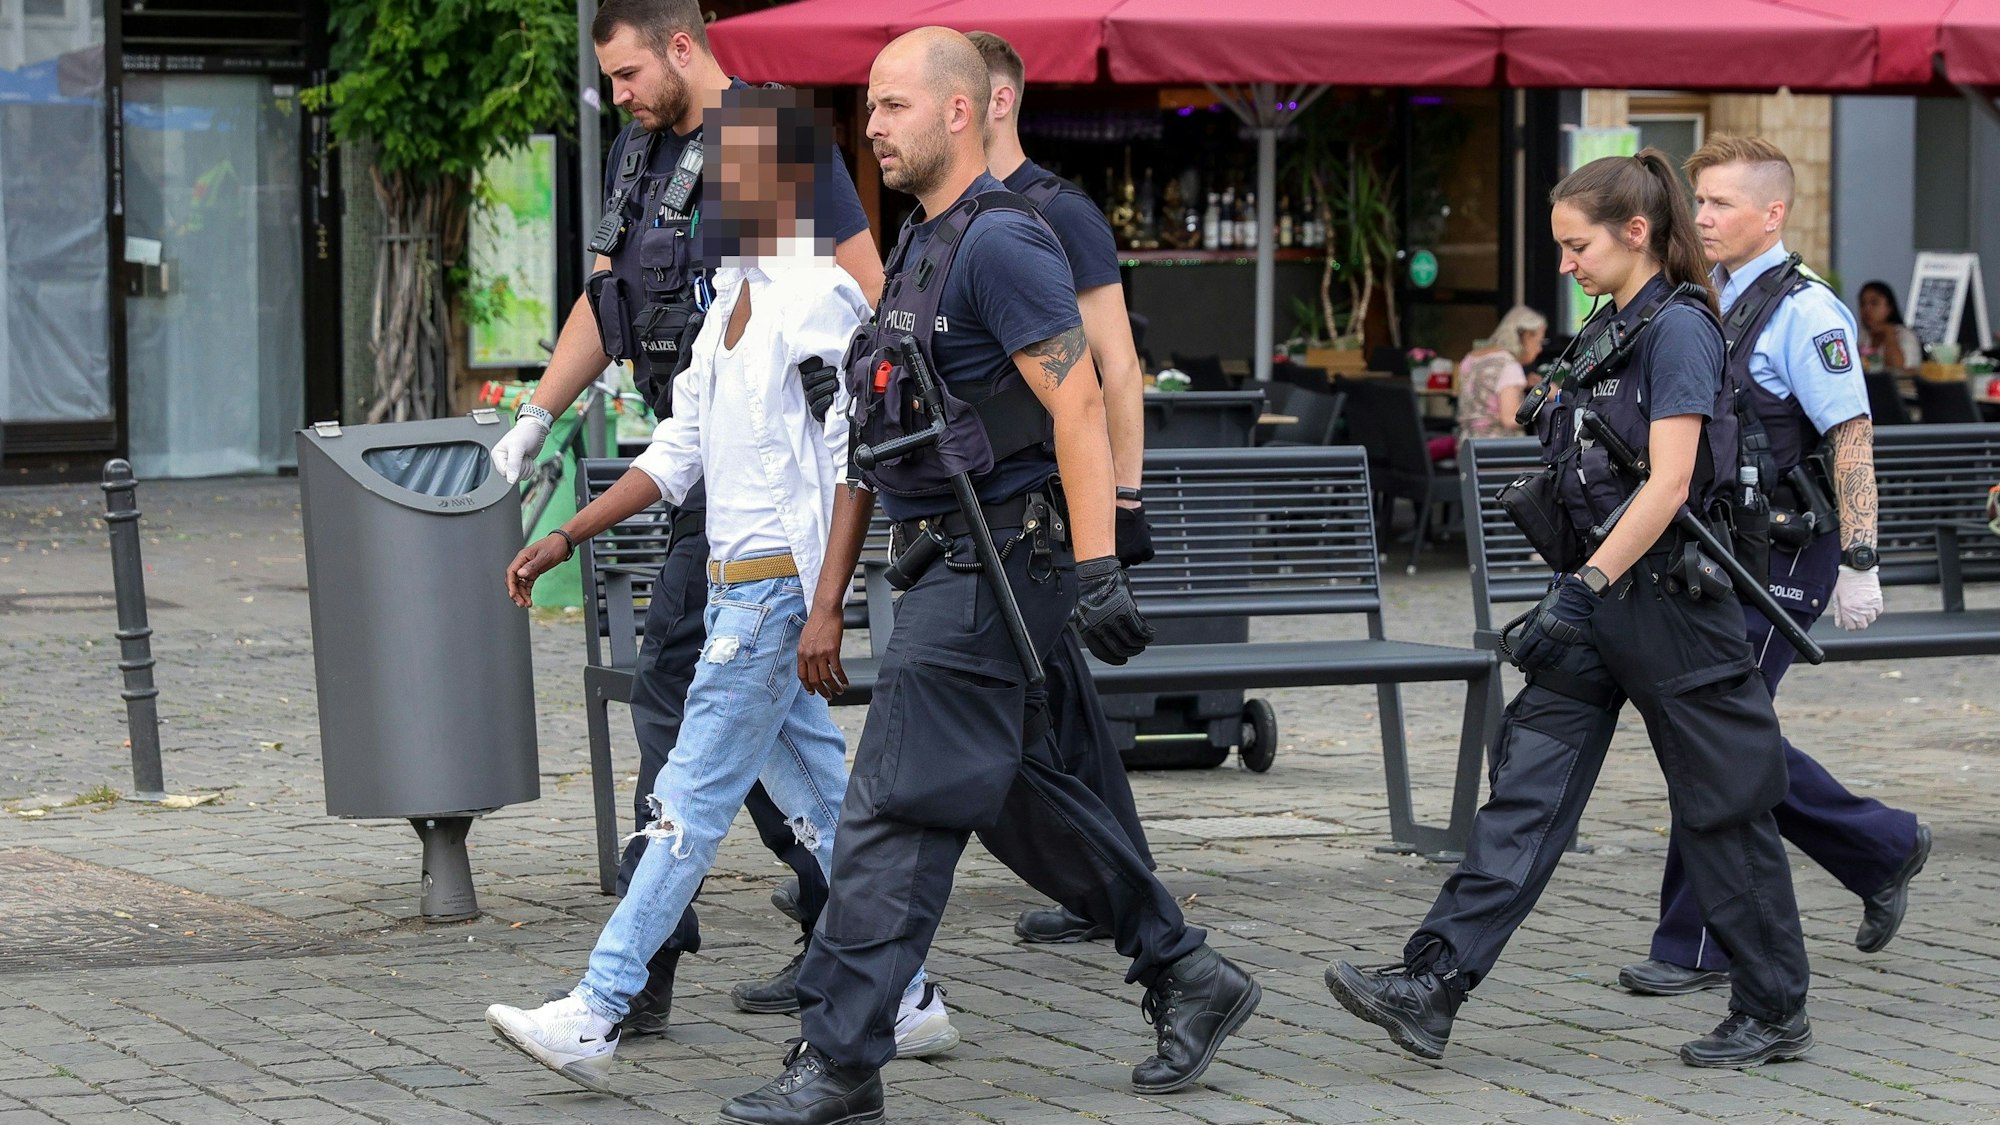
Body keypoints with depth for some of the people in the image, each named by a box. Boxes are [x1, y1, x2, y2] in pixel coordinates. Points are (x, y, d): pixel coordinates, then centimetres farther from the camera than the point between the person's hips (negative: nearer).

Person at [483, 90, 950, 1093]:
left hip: (778, 586, -9)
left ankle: (596, 1015, -11)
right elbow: (678, 450, 18)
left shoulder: (821, 300, -13)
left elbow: (858, 466, -17)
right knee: (817, 800, 11)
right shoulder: (733, 297, 16)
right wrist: (563, 539, 12)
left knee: (692, 801, -9)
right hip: (733, 586, 9)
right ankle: (903, 1000, 17)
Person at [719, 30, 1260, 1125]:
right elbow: (873, 441, 20)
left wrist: (1098, 570, -28)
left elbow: (1077, 407, -20)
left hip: (995, 563, -10)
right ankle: (1187, 975, 25)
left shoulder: (1002, 243, -12)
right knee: (1023, 799, 16)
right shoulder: (914, 253, 18)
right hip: (951, 568, 10)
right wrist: (826, 602, 19)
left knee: (897, 810, -9)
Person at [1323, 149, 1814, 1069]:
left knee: (1720, 807, 3)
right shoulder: (1609, 329, 13)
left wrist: (1586, 587, -24)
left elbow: (1669, 483, -21)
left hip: (1667, 598, -8)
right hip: (1600, 590, 9)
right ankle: (1431, 988, -9)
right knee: (1527, 787, -1)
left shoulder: (1678, 327, -14)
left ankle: (1775, 1012, 16)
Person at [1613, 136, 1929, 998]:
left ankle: (1696, 945, 1)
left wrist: (1858, 562, -21)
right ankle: (1884, 849, 27)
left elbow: (1853, 438, -17)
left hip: (1783, 560, -9)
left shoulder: (1805, 311, -13)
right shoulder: (1715, 305, 13)